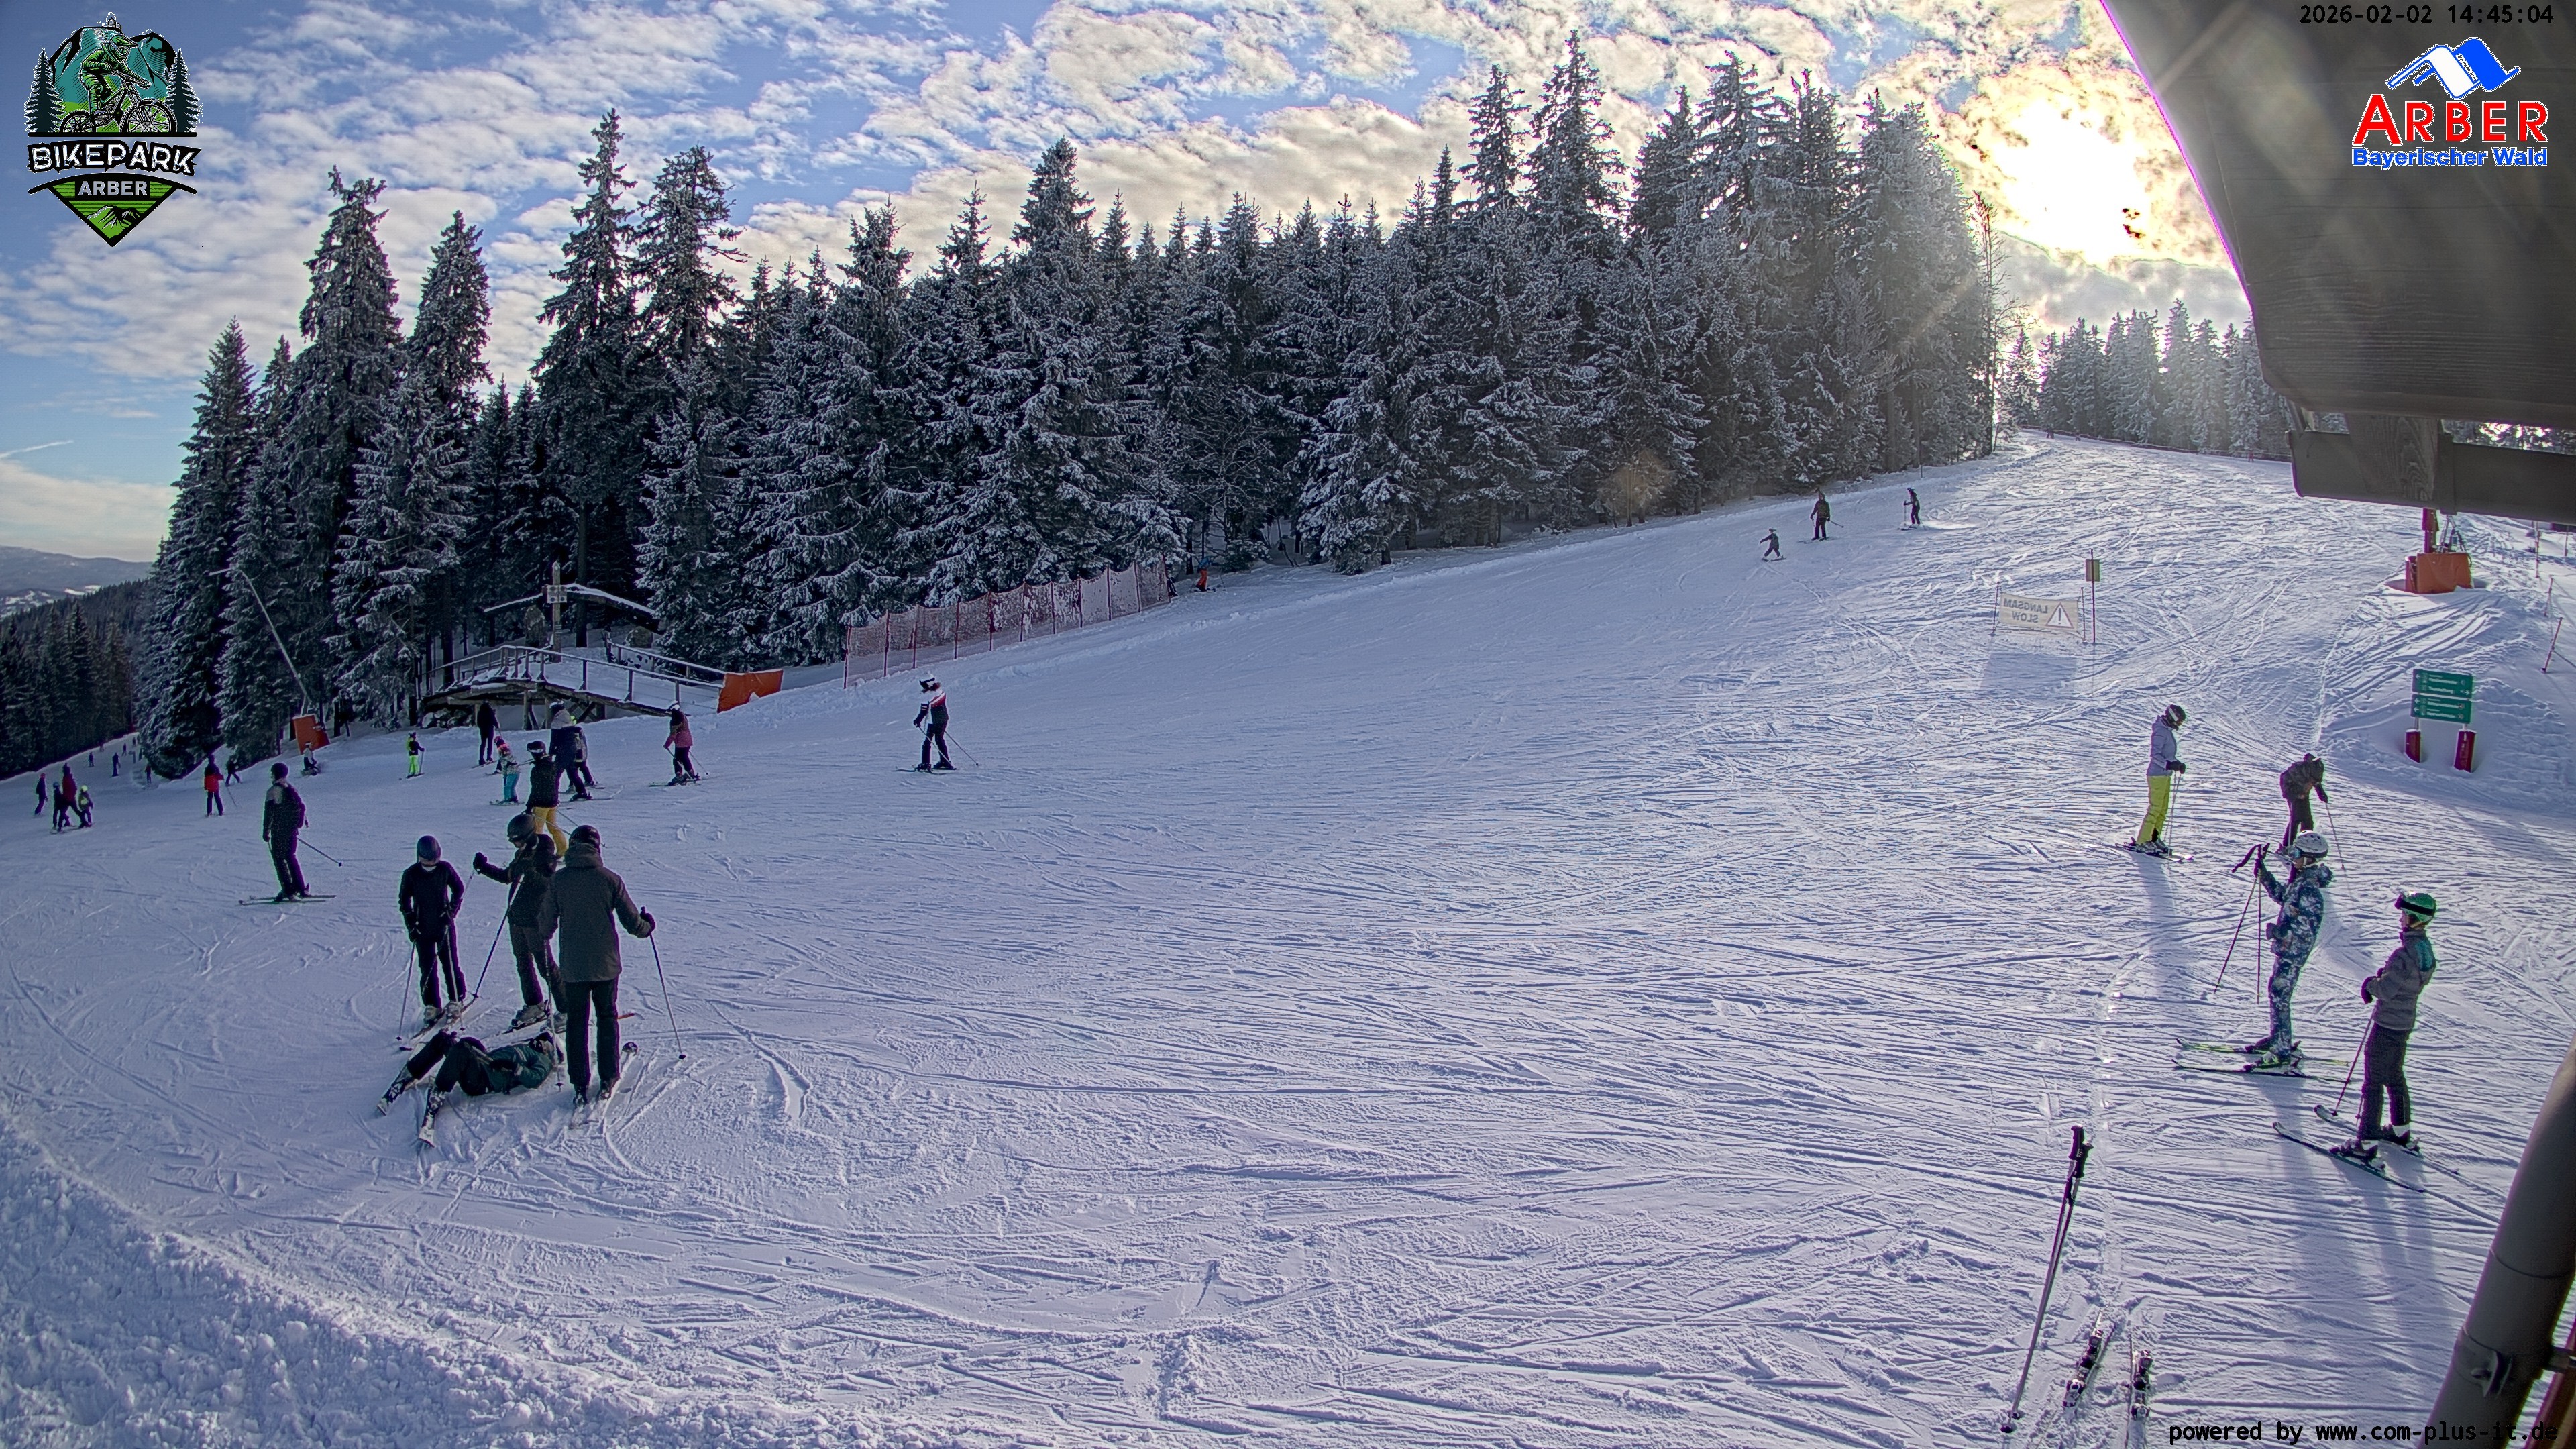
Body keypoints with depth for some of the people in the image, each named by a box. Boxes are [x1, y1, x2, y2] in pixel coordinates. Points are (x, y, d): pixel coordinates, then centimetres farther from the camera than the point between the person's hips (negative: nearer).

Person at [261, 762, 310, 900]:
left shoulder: (273, 790, -12)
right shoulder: (291, 788, 9)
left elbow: (269, 812, -14)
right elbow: (301, 807, 14)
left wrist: (266, 831, -9)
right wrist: (299, 824, 24)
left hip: (279, 831, -7)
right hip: (292, 829, 7)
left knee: (279, 858, -1)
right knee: (291, 857, 17)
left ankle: (289, 891, -8)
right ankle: (301, 889, 14)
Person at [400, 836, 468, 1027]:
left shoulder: (446, 869, -6)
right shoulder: (411, 874, -5)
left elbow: (459, 889, 5)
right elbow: (404, 900, 5)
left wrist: (451, 911, -8)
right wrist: (411, 925, -3)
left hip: (444, 926, -1)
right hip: (423, 929, 1)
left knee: (450, 964, 3)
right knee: (428, 968, 0)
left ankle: (457, 1000, 17)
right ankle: (431, 1006, 10)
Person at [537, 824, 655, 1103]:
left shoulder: (559, 880, -7)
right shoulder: (610, 879, -9)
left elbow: (546, 926, -1)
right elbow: (633, 922, -6)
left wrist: (543, 928, 24)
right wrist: (647, 925, 17)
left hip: (572, 967, 0)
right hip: (605, 965, 0)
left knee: (576, 1023, 11)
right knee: (607, 1019, 15)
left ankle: (580, 1085, 10)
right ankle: (608, 1081, 17)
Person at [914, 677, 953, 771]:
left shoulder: (928, 697, -21)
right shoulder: (942, 692, 3)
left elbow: (924, 711, -20)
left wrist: (917, 721, -9)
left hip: (933, 722, -7)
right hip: (944, 720, 7)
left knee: (927, 741, 3)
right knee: (941, 740, 18)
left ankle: (926, 764, 0)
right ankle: (945, 762, 19)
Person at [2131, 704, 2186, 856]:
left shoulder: (2168, 731, 14)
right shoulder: (2160, 732, -15)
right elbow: (2155, 755, -21)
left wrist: (2177, 763, 8)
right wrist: (2169, 765, -33)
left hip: (2165, 775, 10)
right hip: (2157, 775, -10)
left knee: (2163, 809, 12)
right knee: (2155, 808, -9)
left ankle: (2155, 839, 20)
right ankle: (2141, 842, -6)